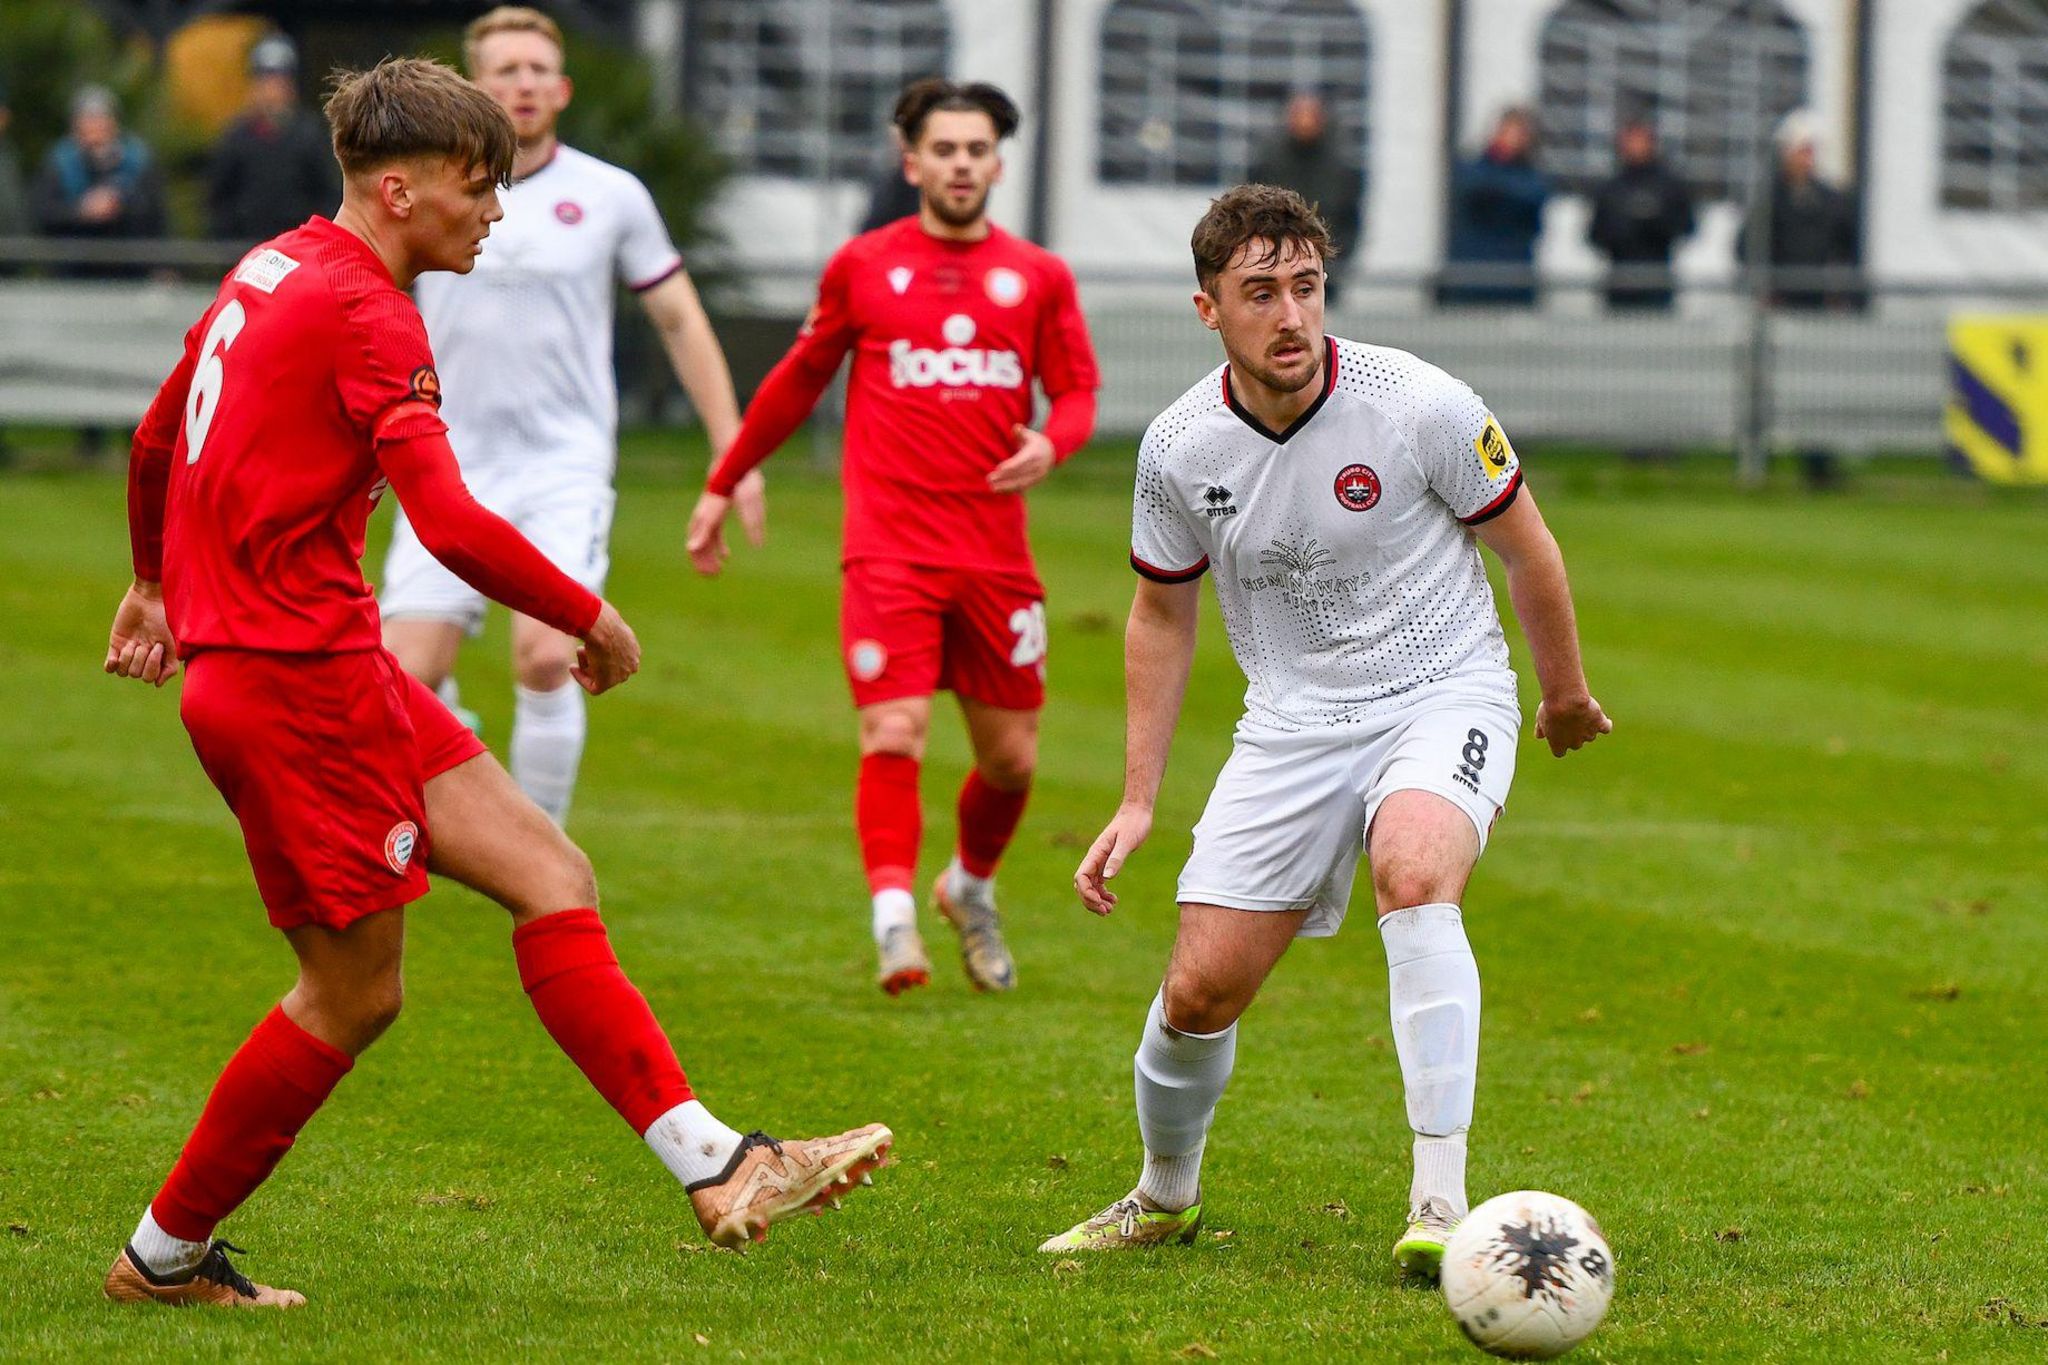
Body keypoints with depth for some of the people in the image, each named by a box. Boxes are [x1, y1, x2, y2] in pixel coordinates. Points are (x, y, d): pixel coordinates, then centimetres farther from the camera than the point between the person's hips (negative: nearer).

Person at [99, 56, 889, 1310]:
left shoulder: (272, 273, 14)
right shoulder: (367, 313, -16)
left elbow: (156, 442, 29)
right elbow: (452, 525, -25)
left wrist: (157, 583, 46)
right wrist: (592, 618, -11)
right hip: (300, 678, -10)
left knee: (553, 876, 2)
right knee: (355, 993, 1)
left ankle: (715, 1163, -6)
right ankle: (164, 1256, 14)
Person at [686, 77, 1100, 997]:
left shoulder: (1039, 278, 8)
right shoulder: (863, 266, 6)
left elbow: (1077, 391, 10)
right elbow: (800, 378, 17)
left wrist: (1050, 445, -14)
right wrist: (722, 485, 21)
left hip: (996, 554, 2)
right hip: (890, 547, -2)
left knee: (1011, 758, 8)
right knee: (893, 735, -18)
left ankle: (971, 887, 35)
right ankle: (894, 919, -20)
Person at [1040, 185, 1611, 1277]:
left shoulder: (1421, 408, -17)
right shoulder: (1180, 448, -7)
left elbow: (1526, 548, 1)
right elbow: (1162, 613, 11)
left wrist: (1566, 695, 14)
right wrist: (1137, 801, 8)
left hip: (1442, 695, -3)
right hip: (1291, 723, 3)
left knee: (1412, 870, -36)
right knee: (1200, 989, -4)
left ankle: (1440, 1203, -36)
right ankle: (1164, 1195, 29)